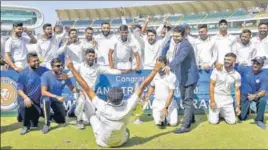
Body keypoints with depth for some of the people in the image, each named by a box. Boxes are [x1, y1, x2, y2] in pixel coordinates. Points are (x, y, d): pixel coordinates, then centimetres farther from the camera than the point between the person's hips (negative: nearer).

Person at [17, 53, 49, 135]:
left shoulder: (44, 70, -3)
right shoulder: (23, 73, -10)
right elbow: (19, 89, -11)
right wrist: (25, 97, -29)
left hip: (38, 101, 3)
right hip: (27, 99, -2)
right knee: (24, 105, -37)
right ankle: (26, 125, -11)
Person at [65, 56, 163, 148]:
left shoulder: (103, 107, -34)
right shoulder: (128, 107, -30)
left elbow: (86, 88, -29)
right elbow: (142, 87, -23)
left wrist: (71, 68, -23)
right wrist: (156, 70, -14)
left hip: (103, 143, -1)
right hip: (121, 142, 2)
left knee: (93, 116, 18)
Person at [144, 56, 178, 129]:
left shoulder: (171, 76, -15)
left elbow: (171, 93, -17)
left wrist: (166, 107, -20)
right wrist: (147, 97, 1)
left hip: (169, 102, -2)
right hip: (157, 102, 2)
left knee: (173, 123, -14)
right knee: (158, 122, -15)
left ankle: (167, 116, 19)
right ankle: (162, 117, 19)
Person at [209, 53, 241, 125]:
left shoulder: (237, 75, -2)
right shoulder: (217, 70, -9)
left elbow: (237, 91, 3)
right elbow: (211, 85, -9)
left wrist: (238, 106, -1)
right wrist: (212, 101, -15)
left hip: (227, 100, 3)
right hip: (216, 98, -2)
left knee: (232, 121, 0)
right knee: (213, 121, -8)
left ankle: (222, 113, 30)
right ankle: (216, 113, 26)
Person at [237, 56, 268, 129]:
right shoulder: (245, 69, -17)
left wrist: (255, 96, -45)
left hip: (256, 94, 0)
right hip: (244, 96, 0)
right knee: (242, 118, 1)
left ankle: (259, 120, -11)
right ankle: (247, 108, 38)